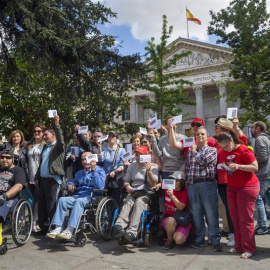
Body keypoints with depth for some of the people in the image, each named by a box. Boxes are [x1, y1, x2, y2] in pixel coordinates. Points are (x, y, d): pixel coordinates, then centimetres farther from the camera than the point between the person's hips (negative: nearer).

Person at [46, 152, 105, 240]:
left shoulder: (99, 171, 5)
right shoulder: (79, 173, 27)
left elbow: (100, 186, -12)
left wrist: (93, 170, -17)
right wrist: (70, 184, 9)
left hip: (92, 197, -6)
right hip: (79, 195, 6)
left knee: (79, 201, -35)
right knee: (62, 200, -18)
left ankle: (69, 231, -40)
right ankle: (58, 229, -23)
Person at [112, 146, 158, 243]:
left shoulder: (153, 168, 8)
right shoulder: (132, 166, 20)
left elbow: (153, 184, -6)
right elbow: (126, 181, 19)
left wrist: (149, 171, -21)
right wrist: (127, 186, -5)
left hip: (146, 194, -3)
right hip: (132, 193, 3)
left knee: (139, 202, -36)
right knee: (127, 202, -32)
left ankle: (131, 232, -54)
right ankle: (119, 226, -56)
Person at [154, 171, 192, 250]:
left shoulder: (184, 192, -6)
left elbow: (181, 207, -21)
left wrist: (172, 196, -33)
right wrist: (158, 185, -5)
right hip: (168, 217, 2)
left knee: (178, 240, -28)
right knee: (171, 221, -38)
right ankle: (169, 240, -7)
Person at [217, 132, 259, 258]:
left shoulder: (244, 150, -13)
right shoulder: (226, 153, 9)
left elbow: (255, 167, -14)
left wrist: (239, 166, -25)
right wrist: (223, 166, 1)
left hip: (247, 187, -7)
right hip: (231, 188, 7)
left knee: (245, 218, -4)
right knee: (235, 218, 8)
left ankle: (249, 249, 6)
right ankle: (239, 246, 18)